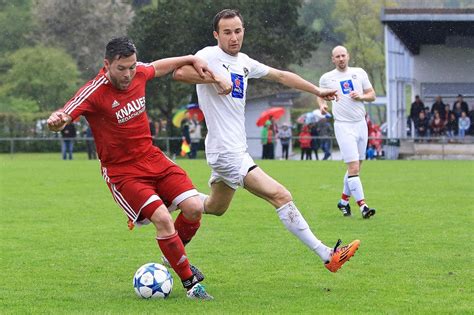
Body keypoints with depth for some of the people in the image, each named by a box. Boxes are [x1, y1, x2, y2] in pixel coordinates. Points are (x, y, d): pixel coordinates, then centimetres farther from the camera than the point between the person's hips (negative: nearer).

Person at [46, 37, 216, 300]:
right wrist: (57, 120, -56)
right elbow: (64, 116, -33)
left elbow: (157, 67, 22)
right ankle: (190, 283, -7)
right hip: (121, 171, -6)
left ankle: (176, 256, 22)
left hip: (152, 158, 6)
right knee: (162, 219, -23)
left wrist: (191, 60, 23)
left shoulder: (138, 73, -2)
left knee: (194, 207, -9)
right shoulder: (94, 92, -21)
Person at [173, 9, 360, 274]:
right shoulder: (210, 56, -11)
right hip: (227, 152, -10)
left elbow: (281, 75, 24)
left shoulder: (244, 62, 13)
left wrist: (317, 90, 25)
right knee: (282, 197, -14)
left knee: (216, 207, 25)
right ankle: (327, 256, -14)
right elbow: (180, 72, -29)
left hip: (237, 150, 10)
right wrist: (216, 77, -30)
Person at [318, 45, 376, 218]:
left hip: (361, 123, 4)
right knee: (353, 168, -14)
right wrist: (322, 104, -2)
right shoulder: (326, 78, 3)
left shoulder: (359, 73, 8)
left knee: (356, 167, 9)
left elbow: (372, 95, 12)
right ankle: (362, 205, -17)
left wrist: (361, 96, -8)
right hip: (343, 125, -4)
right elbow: (321, 94, 19)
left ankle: (344, 200, 25)